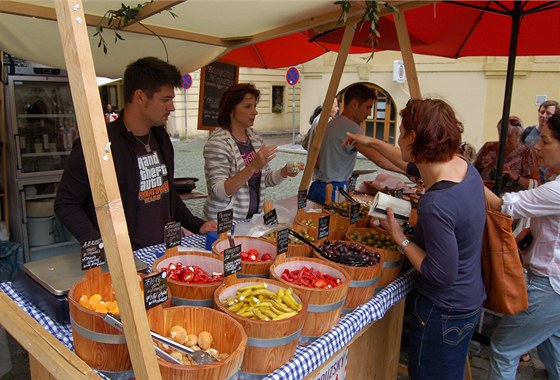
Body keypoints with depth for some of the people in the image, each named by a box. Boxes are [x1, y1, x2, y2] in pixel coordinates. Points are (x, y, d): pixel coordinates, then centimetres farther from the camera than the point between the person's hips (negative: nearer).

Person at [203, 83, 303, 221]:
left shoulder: (255, 138, 4)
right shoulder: (218, 142, -15)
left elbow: (265, 179, 10)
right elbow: (219, 191, -22)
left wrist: (284, 172, -9)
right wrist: (253, 166, -31)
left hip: (253, 216, 6)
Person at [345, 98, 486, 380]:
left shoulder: (435, 205, -34)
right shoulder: (463, 165, -6)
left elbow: (442, 275, -26)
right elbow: (410, 163, 14)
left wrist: (400, 238, -18)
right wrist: (371, 143, 20)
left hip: (443, 313, -8)